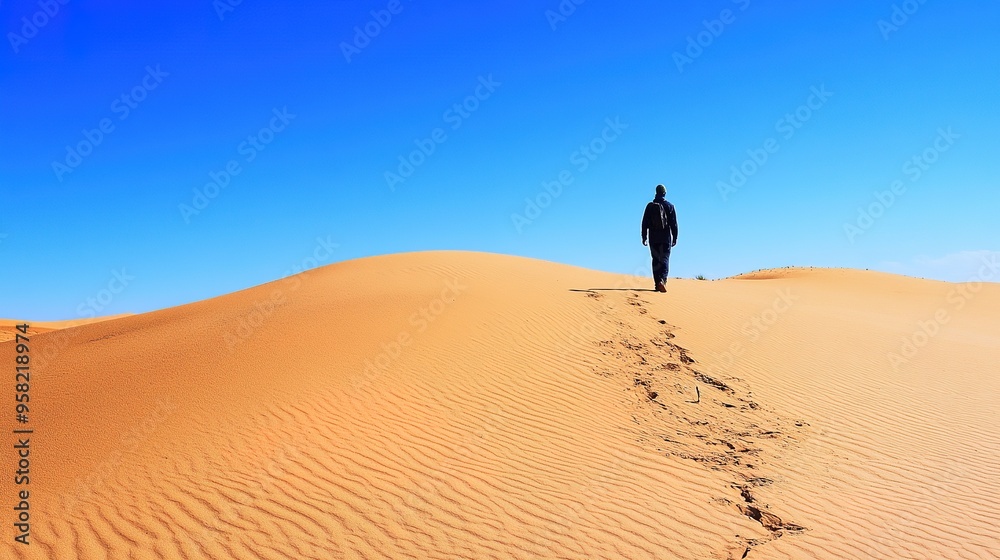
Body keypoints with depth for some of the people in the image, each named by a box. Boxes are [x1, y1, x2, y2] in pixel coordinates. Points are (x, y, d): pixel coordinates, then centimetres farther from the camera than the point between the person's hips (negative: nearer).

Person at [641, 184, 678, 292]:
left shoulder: (650, 206, 3)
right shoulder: (670, 206, 1)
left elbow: (645, 223, 3)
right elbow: (674, 224, 1)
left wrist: (644, 237, 8)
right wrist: (675, 238, 6)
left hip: (653, 239, 1)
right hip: (666, 238, -1)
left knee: (656, 260, 7)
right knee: (665, 260, -2)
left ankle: (658, 283, 5)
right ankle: (662, 280, -23)